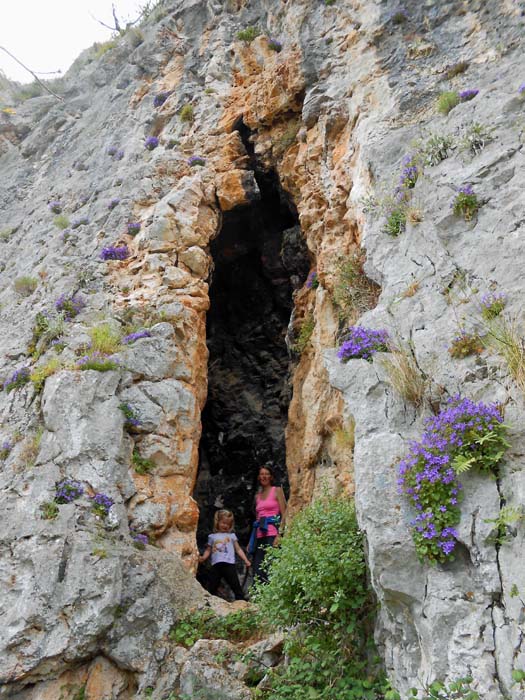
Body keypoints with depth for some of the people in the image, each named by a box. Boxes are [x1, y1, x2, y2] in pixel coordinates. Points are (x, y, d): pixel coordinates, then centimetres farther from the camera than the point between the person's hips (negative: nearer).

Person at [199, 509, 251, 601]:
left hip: (229, 564, -1)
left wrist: (246, 560, 4)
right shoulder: (212, 536, 16)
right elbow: (208, 550, 17)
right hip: (216, 565, 1)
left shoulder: (231, 535, 15)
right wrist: (203, 558, -3)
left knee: (235, 584, -4)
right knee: (212, 587, 4)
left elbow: (238, 549, 13)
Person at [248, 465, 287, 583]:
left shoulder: (277, 490, 4)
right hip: (259, 534, 6)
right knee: (257, 570, 0)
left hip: (272, 533, -6)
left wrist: (279, 534, -15)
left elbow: (284, 514, -3)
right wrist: (252, 540, 15)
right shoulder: (257, 495, 20)